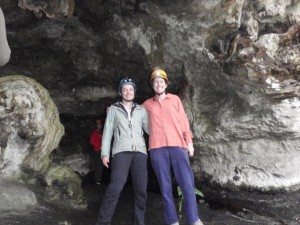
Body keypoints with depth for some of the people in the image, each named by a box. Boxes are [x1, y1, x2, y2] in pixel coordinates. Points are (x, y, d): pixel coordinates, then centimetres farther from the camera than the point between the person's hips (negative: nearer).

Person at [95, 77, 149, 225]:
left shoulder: (141, 110, 19)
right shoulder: (114, 109, 15)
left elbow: (149, 129, 16)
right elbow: (107, 132, 11)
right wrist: (105, 153, 3)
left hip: (140, 151, 2)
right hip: (121, 151, -2)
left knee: (141, 188, -3)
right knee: (116, 187, -15)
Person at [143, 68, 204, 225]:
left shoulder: (175, 99, 15)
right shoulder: (147, 104, 16)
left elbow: (184, 121, 11)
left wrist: (189, 142, 4)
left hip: (177, 146, 0)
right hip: (157, 148, 1)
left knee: (187, 184, -7)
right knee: (165, 187, 1)